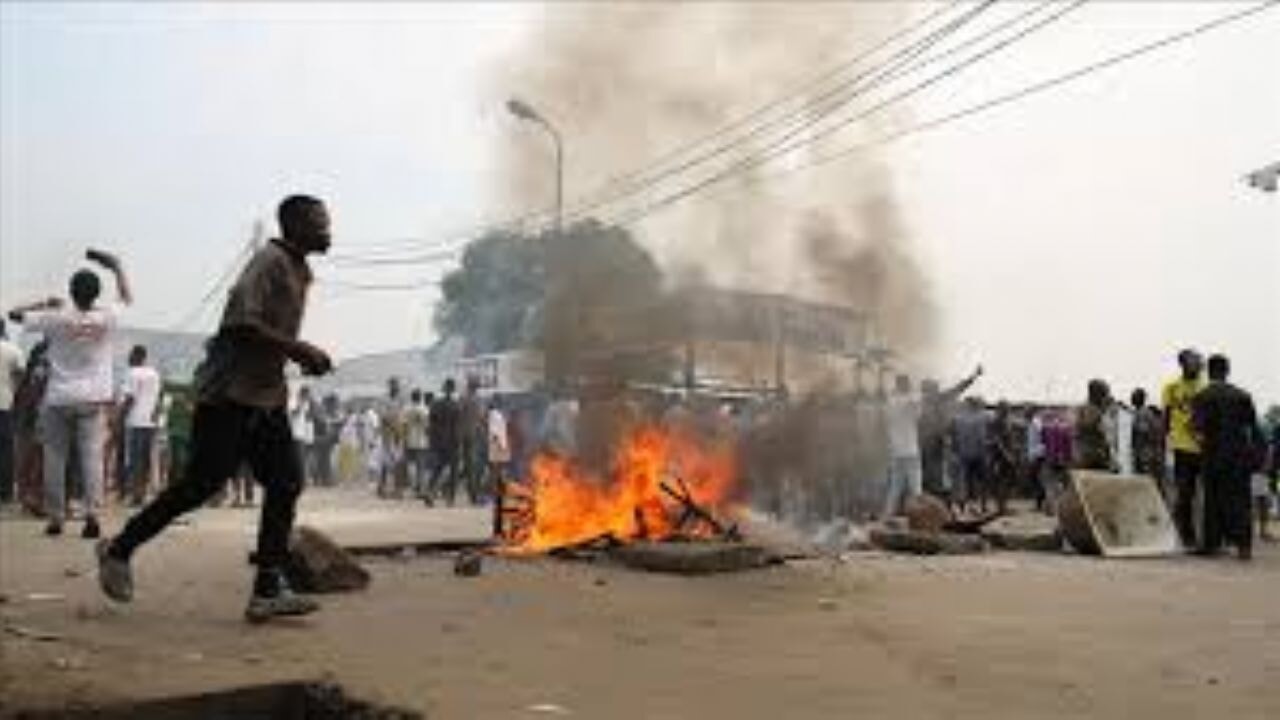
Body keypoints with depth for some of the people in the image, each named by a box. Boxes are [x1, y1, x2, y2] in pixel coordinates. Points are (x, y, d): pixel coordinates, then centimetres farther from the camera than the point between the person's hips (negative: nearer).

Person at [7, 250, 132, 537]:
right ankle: (92, 513, -17)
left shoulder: (56, 318, -5)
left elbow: (15, 314, 5)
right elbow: (126, 297, 18)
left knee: (55, 457, 8)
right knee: (92, 455, -4)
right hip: (93, 399, 0)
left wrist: (44, 304, 16)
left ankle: (55, 517, 11)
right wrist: (116, 267, 25)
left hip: (58, 398, 0)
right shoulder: (108, 317, -2)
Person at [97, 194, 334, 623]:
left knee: (286, 483, -2)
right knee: (201, 485, -5)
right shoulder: (269, 262, -12)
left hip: (267, 397, 9)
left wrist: (304, 357, 11)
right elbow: (242, 323, -24)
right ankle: (120, 550, 16)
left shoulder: (301, 272, 18)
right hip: (229, 393, -9)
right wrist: (300, 350, -22)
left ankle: (268, 591, -2)